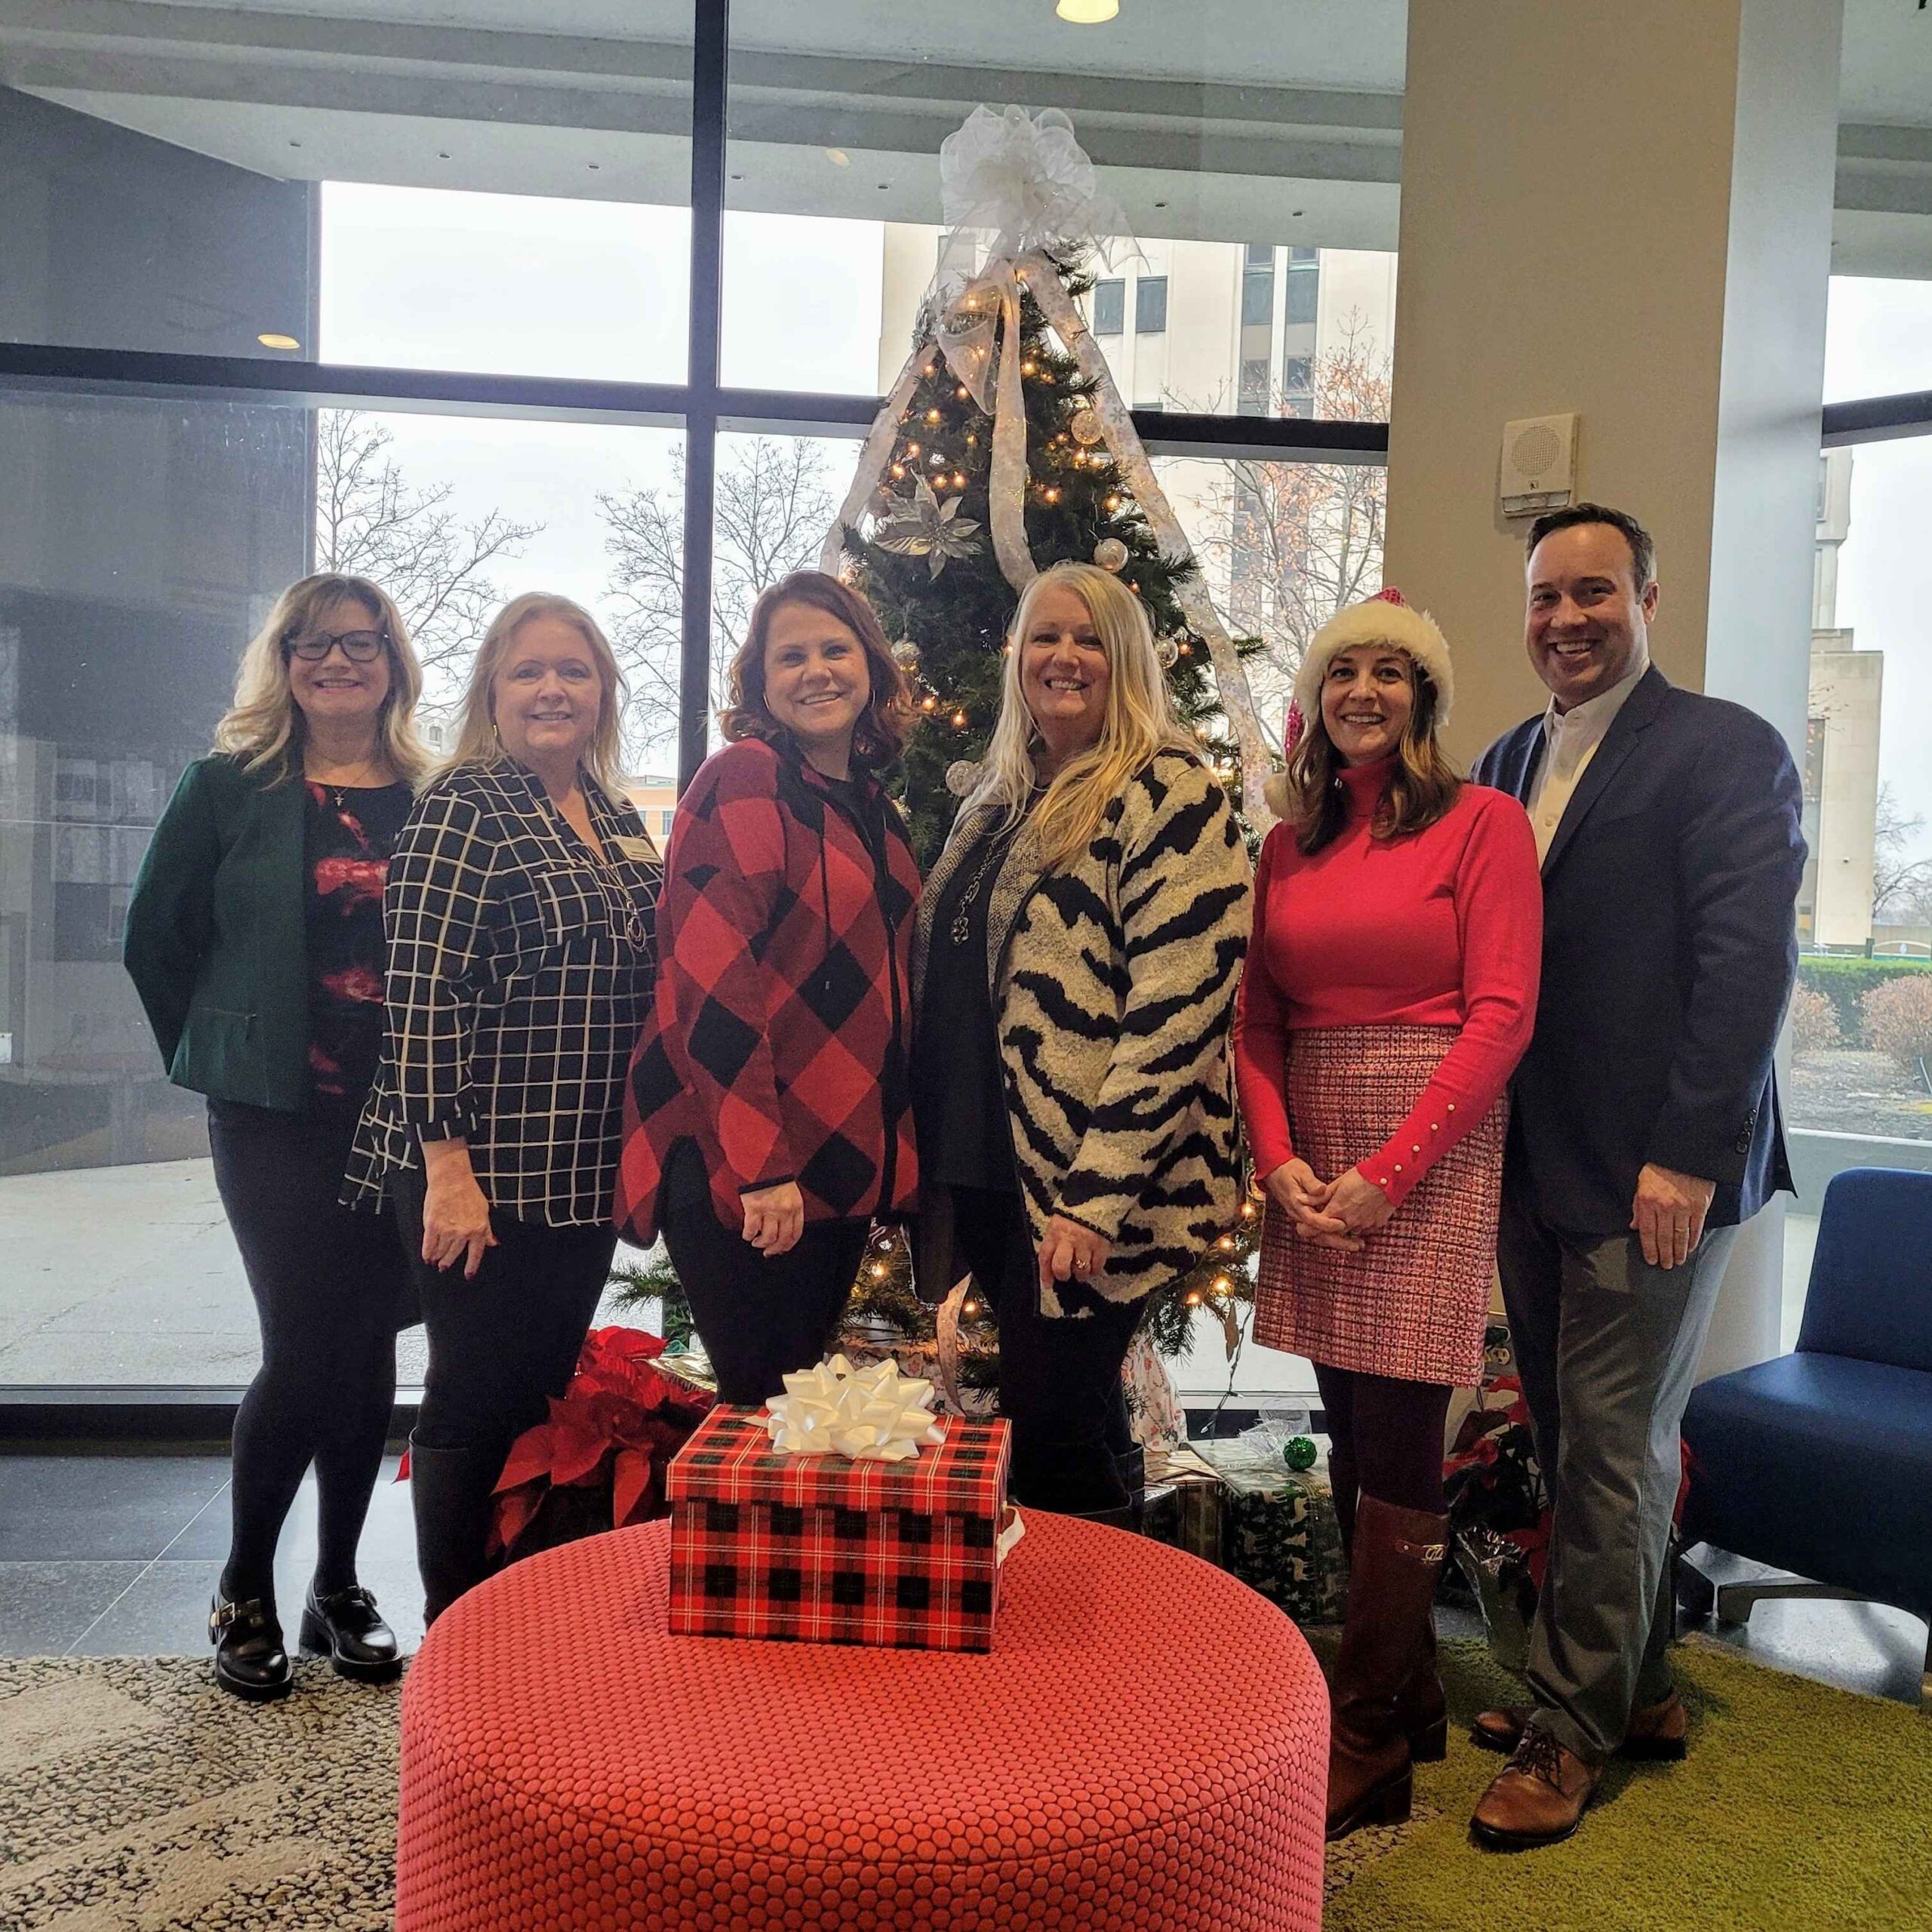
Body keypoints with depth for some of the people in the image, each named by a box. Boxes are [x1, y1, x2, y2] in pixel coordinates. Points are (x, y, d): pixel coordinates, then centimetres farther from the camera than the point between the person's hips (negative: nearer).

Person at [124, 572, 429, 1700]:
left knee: (368, 1346, 8)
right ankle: (245, 1593, 18)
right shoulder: (231, 787, 1)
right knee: (305, 1344, -4)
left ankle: (339, 1587, 25)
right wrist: (224, 1056, 5)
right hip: (276, 1114, -2)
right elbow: (158, 940, 5)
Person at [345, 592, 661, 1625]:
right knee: (476, 1402, 4)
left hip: (587, 1172, 7)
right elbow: (421, 993, -16)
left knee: (545, 1391, 15)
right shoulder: (464, 807, -9)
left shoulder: (616, 820, 13)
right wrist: (448, 1164, -19)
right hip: (485, 1171, -7)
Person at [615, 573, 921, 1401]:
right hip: (737, 1171, -8)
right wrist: (761, 1164, -21)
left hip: (839, 1168, 8)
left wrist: (888, 1151, 18)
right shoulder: (743, 779, -10)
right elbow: (711, 982, -18)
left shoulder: (873, 807, 15)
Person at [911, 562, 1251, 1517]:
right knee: (1076, 1418, 17)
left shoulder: (1167, 792, -10)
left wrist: (1096, 1194, -21)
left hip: (1087, 1191, -7)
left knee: (1047, 1438, -1)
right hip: (985, 1169, 7)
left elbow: (1179, 1008, -18)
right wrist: (935, 1154, 14)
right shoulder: (998, 799, 14)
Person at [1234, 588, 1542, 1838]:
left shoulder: (1484, 822, -3)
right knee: (1351, 1437, 10)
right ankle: (1413, 1697, 27)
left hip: (1430, 1156, -5)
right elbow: (1259, 1017, 11)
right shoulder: (1290, 843, 12)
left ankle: (1368, 1747, 10)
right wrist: (1279, 1158, -4)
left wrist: (1391, 1172, -14)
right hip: (1312, 1163, 5)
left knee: (1397, 1444, -2)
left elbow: (1502, 1015, -9)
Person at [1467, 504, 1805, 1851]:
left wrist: (1690, 1154, -20)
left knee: (1615, 1450, 3)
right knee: (1581, 1441, 15)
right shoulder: (1509, 763, 13)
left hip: (1655, 1170, -6)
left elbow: (1752, 960, -15)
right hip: (1536, 1169, 6)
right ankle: (1637, 1689, 33)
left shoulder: (1728, 750, -6)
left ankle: (1574, 1727, 18)